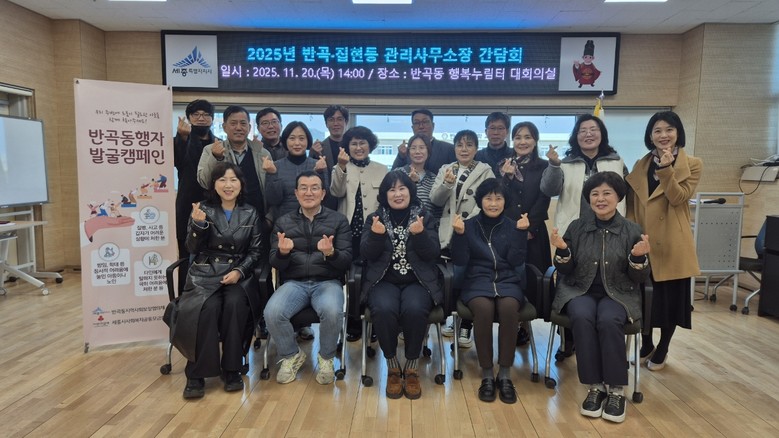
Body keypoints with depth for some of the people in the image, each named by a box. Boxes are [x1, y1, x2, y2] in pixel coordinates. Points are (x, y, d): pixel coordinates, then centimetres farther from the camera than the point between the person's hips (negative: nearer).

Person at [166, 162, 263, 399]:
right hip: (205, 274, 0)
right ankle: (196, 373, -16)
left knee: (234, 305, -32)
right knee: (209, 307, -31)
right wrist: (198, 225, -18)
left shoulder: (251, 214, 8)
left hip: (238, 274, 1)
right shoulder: (203, 209, 5)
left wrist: (239, 271, -13)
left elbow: (256, 251, 5)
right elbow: (193, 249, 1)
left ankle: (232, 370, -15)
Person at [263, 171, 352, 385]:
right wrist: (282, 252, -19)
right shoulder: (283, 222, 12)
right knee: (272, 313, -28)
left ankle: (326, 358, -2)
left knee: (332, 312, -34)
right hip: (294, 283, 2)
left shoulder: (339, 220, 6)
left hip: (328, 281, -1)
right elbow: (276, 264, 5)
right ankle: (291, 355, 3)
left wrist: (331, 253, -24)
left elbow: (347, 261, -1)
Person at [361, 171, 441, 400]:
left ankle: (411, 368, -10)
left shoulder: (425, 217, 10)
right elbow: (367, 254, 1)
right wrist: (376, 235, -19)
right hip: (384, 281, 1)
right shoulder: (374, 218, 11)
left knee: (414, 310, -34)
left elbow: (433, 254, -2)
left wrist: (419, 234, -20)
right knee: (383, 310, -33)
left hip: (418, 281, 0)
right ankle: (392, 368, -8)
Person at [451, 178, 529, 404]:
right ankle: (487, 375, -20)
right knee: (484, 309, -35)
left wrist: (521, 233, -11)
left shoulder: (512, 226, 9)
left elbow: (516, 262, -2)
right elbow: (460, 261, -2)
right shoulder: (469, 225, 7)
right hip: (477, 282, -1)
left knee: (509, 308, -34)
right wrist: (459, 234, -15)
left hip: (507, 281, 1)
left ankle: (505, 375, -20)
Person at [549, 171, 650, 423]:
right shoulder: (577, 227, 3)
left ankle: (616, 390, -17)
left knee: (609, 321, -32)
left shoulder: (632, 231, 0)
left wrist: (638, 257, -21)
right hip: (580, 290, 1)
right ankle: (594, 387, -18)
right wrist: (562, 250, -16)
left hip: (618, 293, -1)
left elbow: (640, 279, 0)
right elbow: (566, 272, 4)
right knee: (582, 318, -31)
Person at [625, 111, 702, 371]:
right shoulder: (641, 165, 10)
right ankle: (646, 345, 31)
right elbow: (631, 203, 10)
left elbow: (678, 198, -15)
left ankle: (662, 351, 26)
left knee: (670, 299, 7)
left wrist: (667, 168, -25)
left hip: (671, 243, -3)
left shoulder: (692, 165, -1)